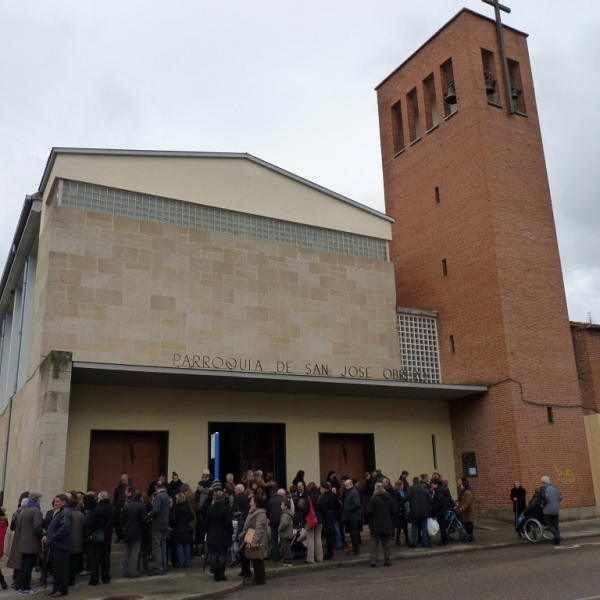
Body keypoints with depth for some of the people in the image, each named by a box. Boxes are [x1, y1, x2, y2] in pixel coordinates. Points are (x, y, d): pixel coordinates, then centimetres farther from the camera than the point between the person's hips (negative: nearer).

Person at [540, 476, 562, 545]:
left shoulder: (543, 488, -8)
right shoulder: (555, 488, 13)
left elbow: (545, 497, -21)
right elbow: (560, 497, 12)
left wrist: (543, 504, -5)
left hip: (548, 510, -6)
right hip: (556, 510, 6)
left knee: (549, 524, 2)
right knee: (555, 525, 14)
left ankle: (557, 536, -16)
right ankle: (557, 539, 12)